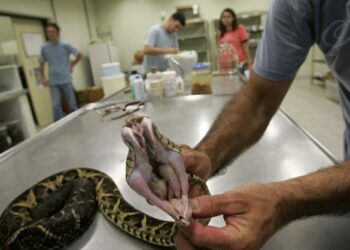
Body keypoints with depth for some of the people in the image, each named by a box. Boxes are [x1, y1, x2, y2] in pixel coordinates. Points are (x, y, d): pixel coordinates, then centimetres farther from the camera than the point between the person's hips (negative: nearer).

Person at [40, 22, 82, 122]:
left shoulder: (65, 46, -1)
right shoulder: (44, 48, 6)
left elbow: (79, 55, 10)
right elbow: (42, 64, 16)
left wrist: (71, 65, 7)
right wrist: (43, 77, 7)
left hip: (66, 80, -1)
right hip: (53, 82, 2)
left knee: (72, 104, 4)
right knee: (56, 105, -2)